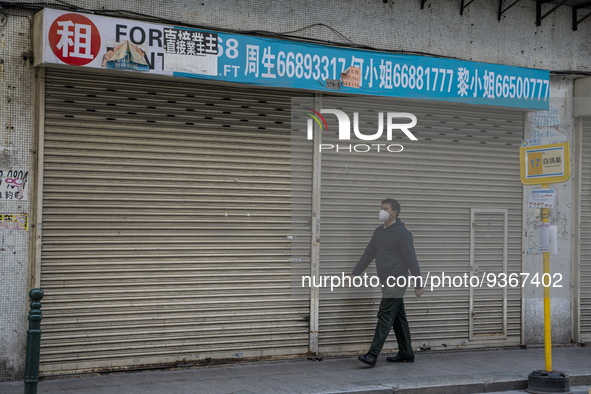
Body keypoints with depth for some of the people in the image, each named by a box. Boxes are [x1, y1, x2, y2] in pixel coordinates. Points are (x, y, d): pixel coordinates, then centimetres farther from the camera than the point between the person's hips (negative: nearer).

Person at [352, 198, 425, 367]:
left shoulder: (402, 233, -13)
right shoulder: (379, 231, 13)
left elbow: (411, 259, -14)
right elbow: (369, 253, 18)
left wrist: (418, 284, -15)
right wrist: (355, 273, 15)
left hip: (396, 281, -8)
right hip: (386, 281, 8)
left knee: (385, 317, -12)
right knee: (398, 318, 12)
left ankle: (373, 355, -16)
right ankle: (406, 353, 19)